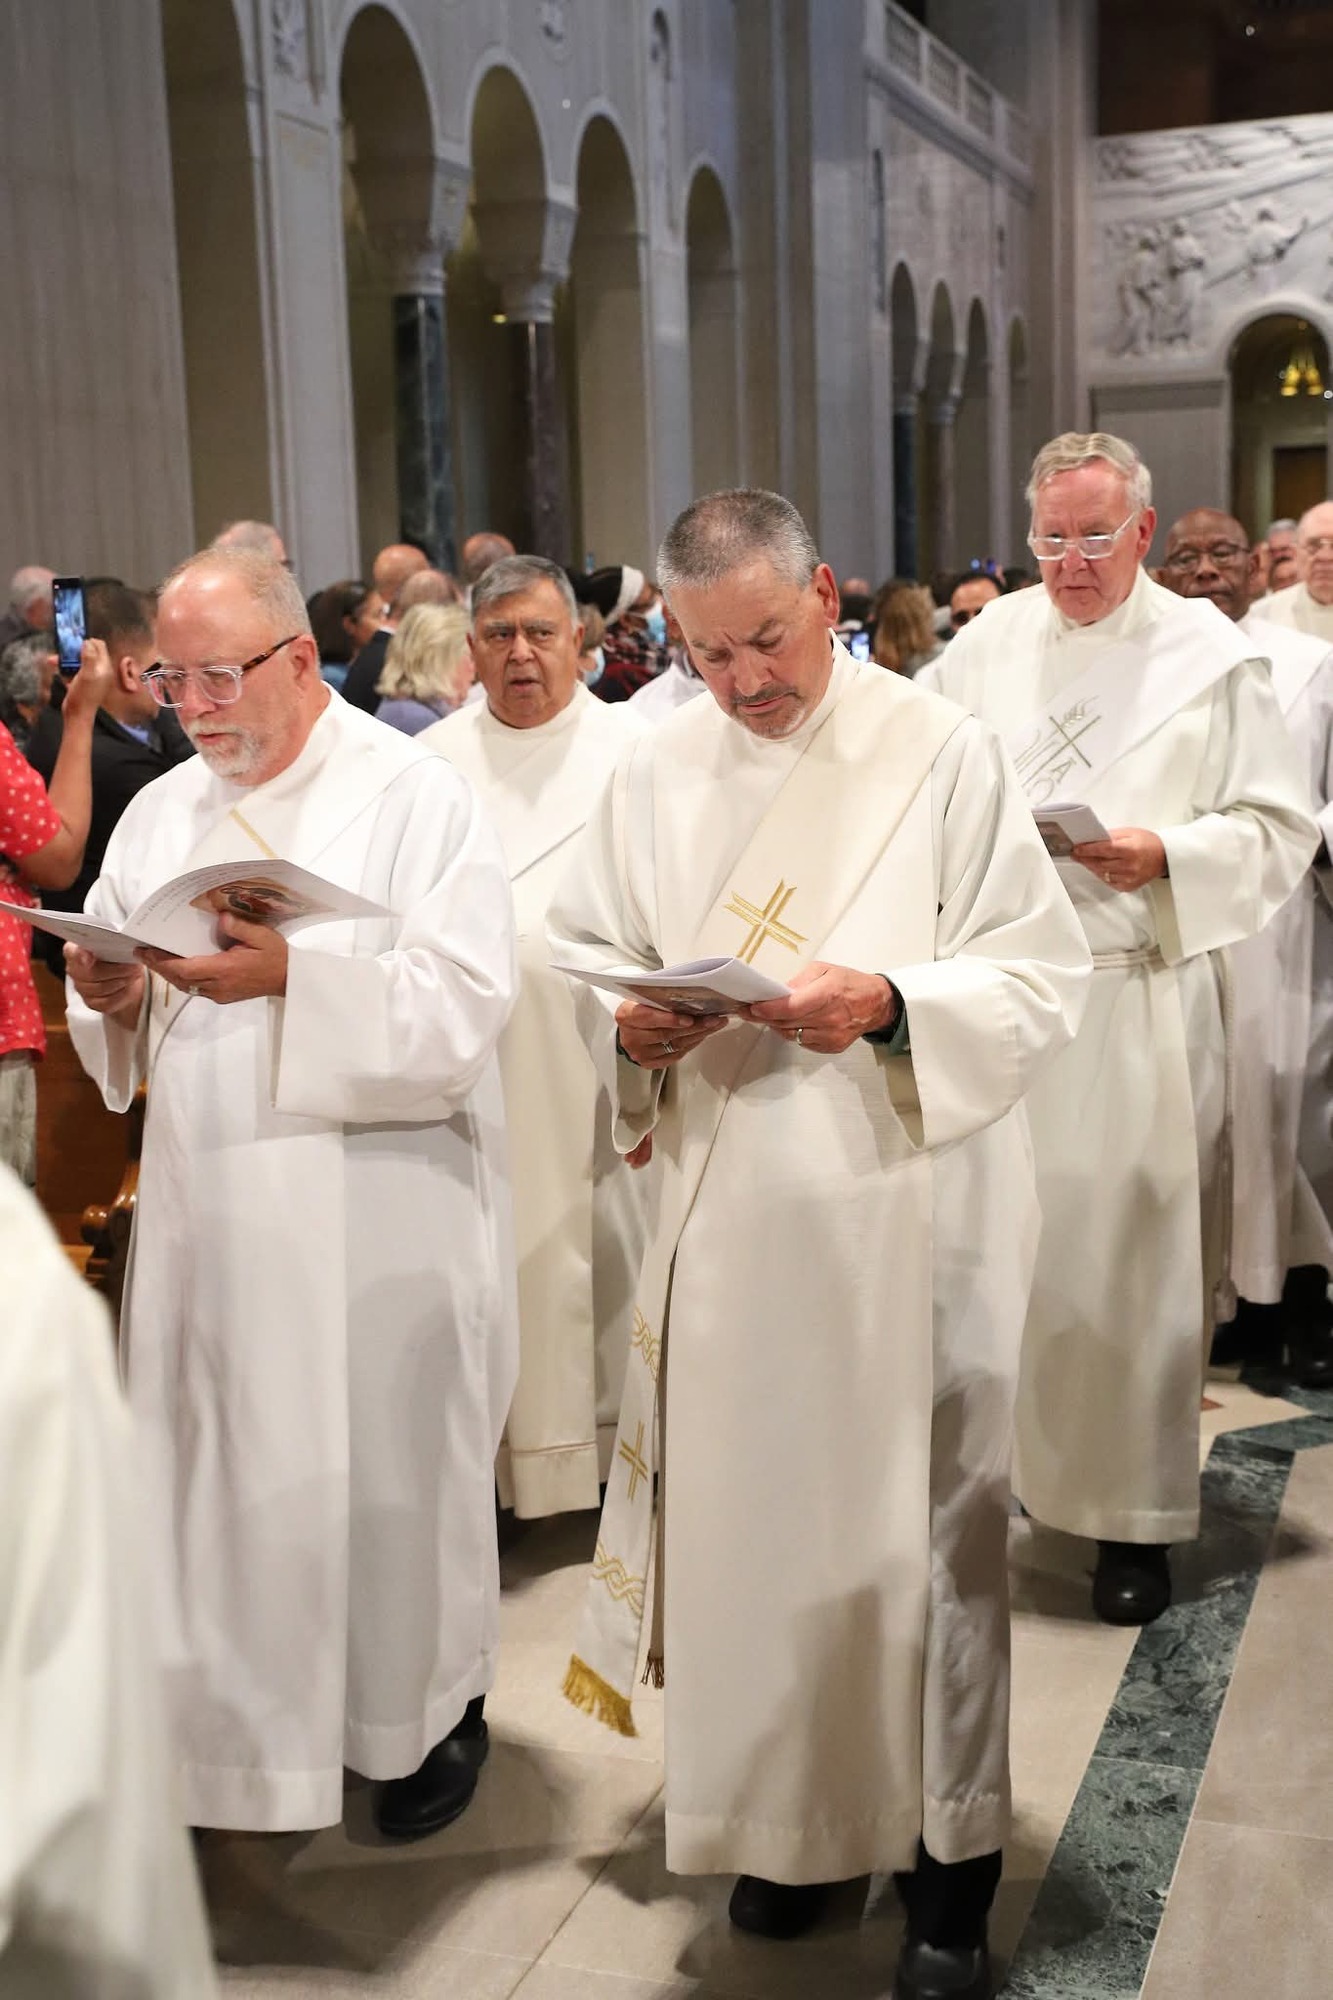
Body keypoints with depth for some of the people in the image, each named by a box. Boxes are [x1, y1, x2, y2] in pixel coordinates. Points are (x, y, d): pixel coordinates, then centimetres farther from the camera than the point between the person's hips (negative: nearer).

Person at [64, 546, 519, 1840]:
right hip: (209, 1212, 5)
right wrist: (112, 999, -10)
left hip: (375, 1221, -4)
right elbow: (120, 1041, 13)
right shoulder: (160, 815, 13)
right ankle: (246, 1715, 26)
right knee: (223, 1470, 7)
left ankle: (431, 1705, 27)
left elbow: (461, 1007, -15)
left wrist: (289, 976, -25)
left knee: (387, 1468, 5)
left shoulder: (414, 798, -5)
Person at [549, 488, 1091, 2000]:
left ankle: (947, 1870, 18)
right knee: (751, 1512, 10)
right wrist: (629, 1024, -8)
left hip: (910, 1207, -3)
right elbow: (583, 949, 14)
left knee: (919, 1527, 3)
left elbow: (1042, 982, -7)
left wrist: (892, 1005, -24)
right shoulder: (657, 769, 7)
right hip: (728, 1209, 4)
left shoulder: (942, 754, -6)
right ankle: (795, 1813, 30)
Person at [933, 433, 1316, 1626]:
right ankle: (989, 1471, 23)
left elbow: (1280, 831, 0)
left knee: (1131, 1253, 1)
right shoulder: (989, 644, 10)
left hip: (1138, 1000, -2)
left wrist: (1167, 855, -17)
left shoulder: (1211, 654, 1)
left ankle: (1137, 1513, 13)